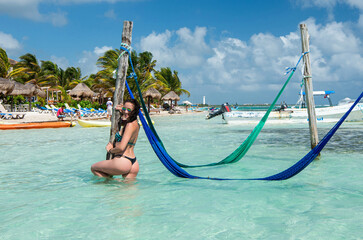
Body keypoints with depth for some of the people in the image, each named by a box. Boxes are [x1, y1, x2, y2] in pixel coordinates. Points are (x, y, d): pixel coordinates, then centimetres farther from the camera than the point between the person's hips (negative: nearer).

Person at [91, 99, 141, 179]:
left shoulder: (130, 125, -16)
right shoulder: (134, 123, 12)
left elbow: (121, 147, -23)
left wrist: (110, 150, -3)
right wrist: (121, 110, 13)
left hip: (123, 161, -9)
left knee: (94, 168, 10)